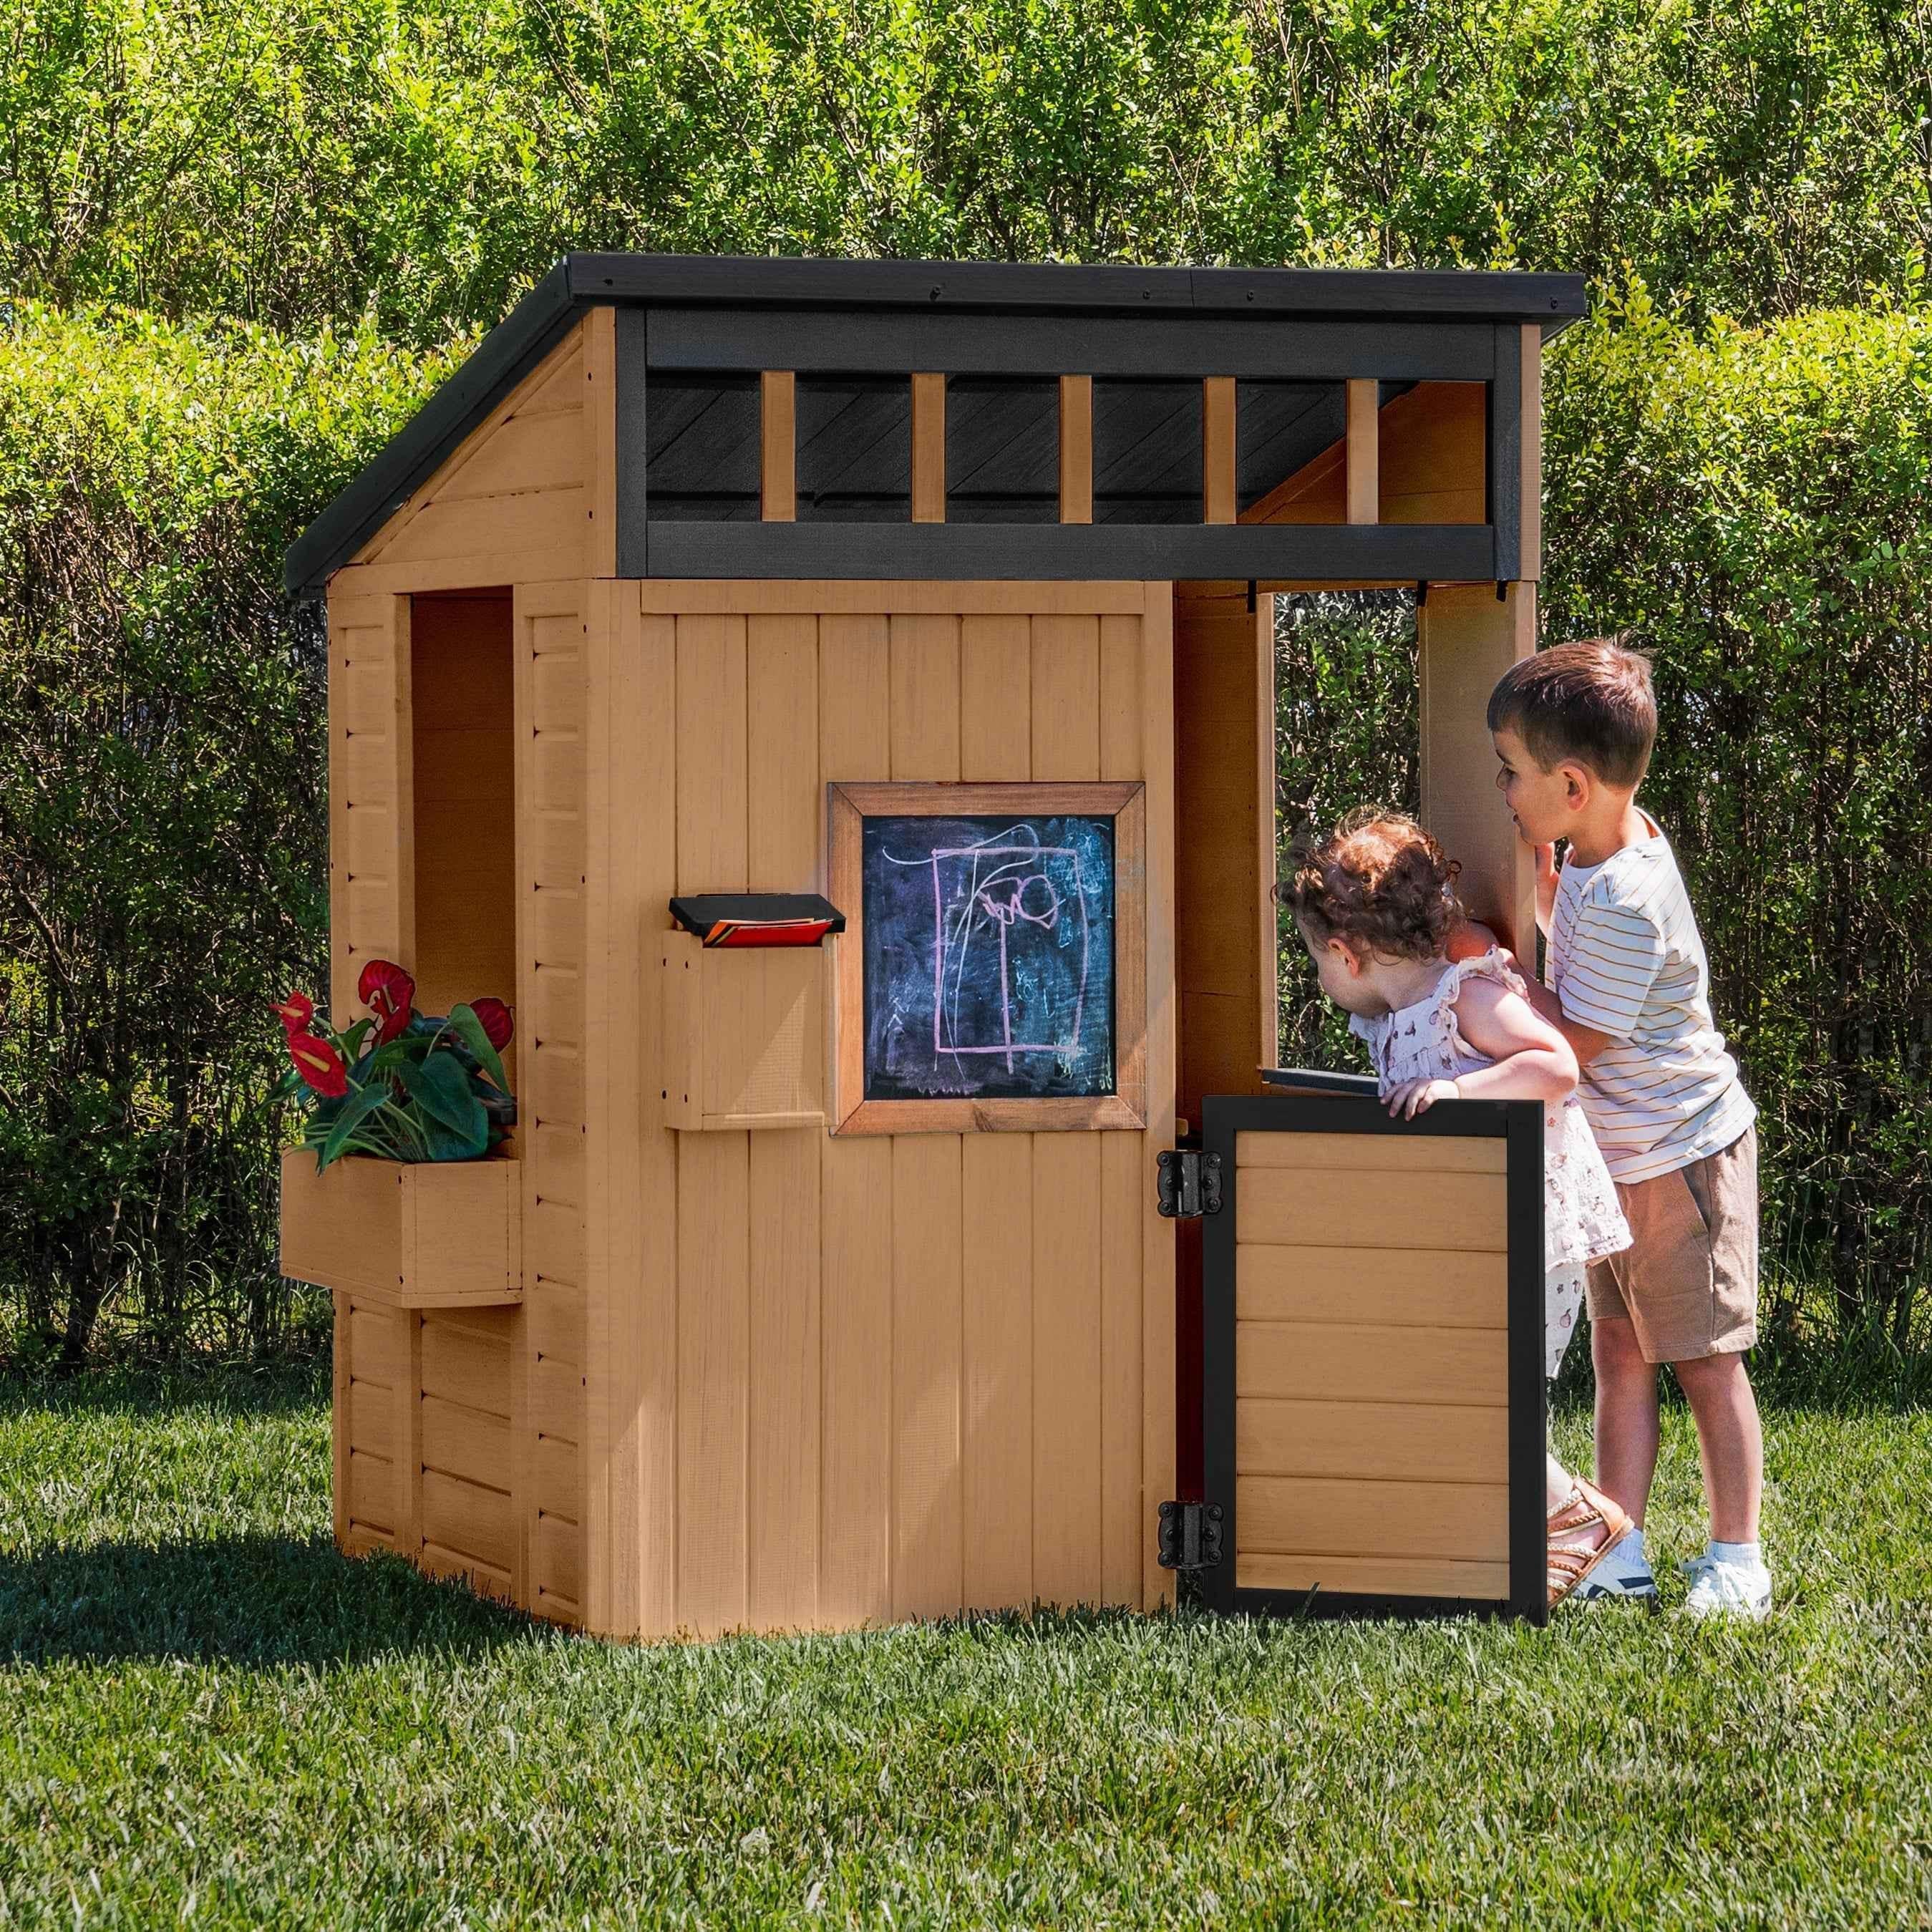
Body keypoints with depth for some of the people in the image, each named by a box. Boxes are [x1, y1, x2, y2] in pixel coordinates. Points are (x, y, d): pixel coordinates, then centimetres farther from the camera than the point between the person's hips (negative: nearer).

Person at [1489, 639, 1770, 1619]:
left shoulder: (1625, 903, -29)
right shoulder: (1598, 852, 0)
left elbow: (1572, 1045, -22)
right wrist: (1539, 876, 6)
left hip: (1681, 1159, -9)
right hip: (1622, 1159, 9)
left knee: (1705, 1359, 1)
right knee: (1619, 1350, 9)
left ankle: (1736, 1557, 10)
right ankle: (1621, 1553, 12)